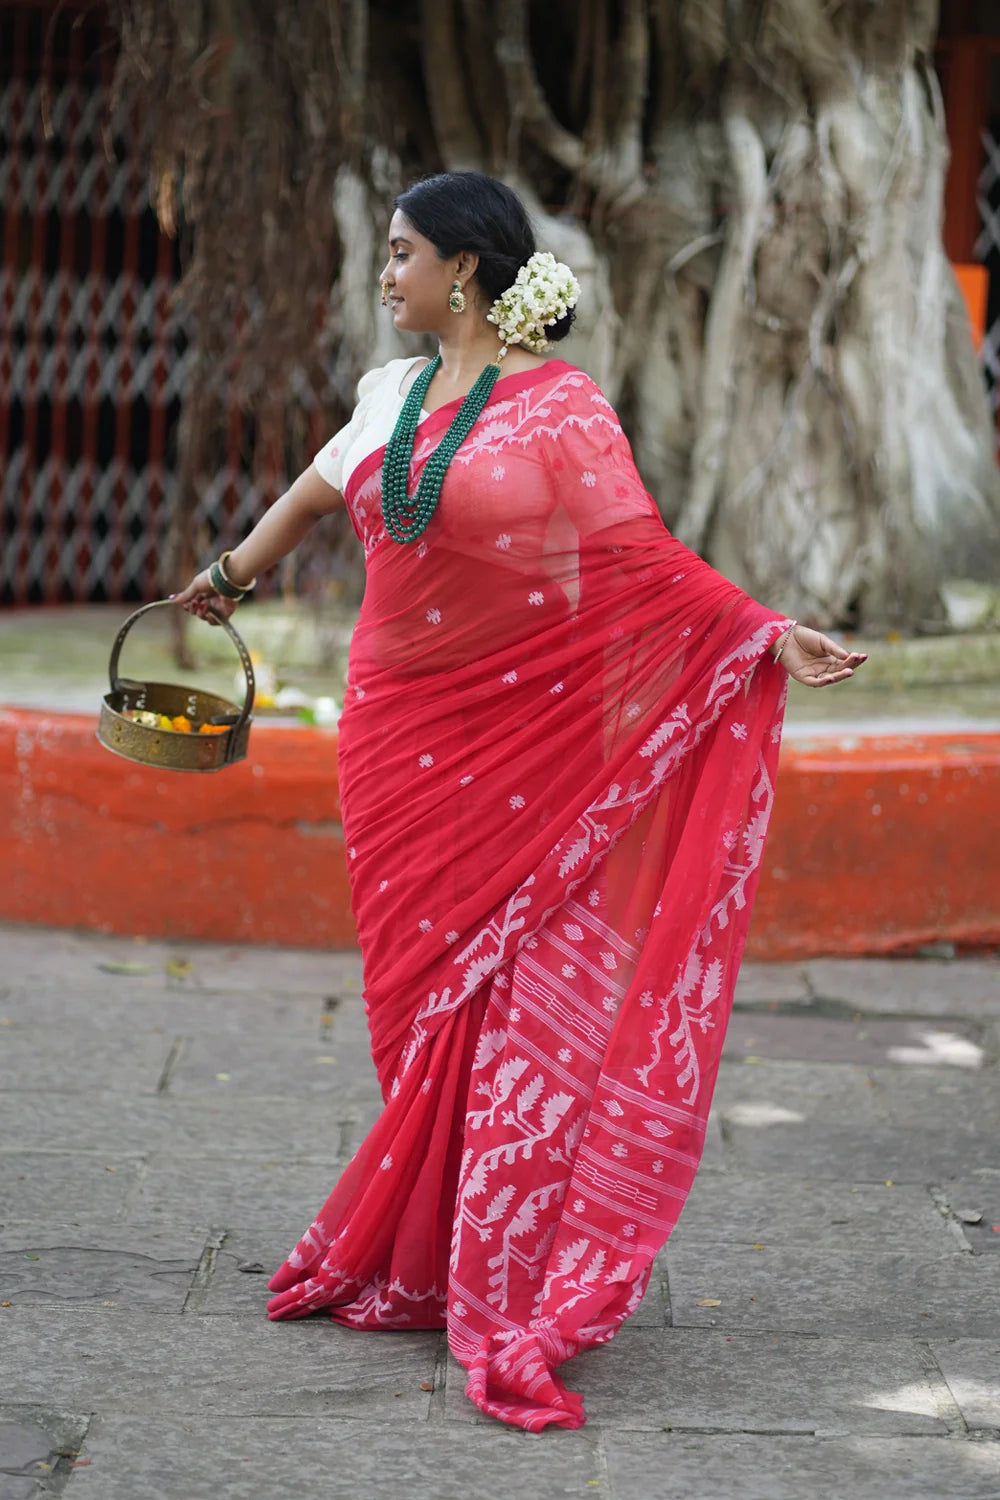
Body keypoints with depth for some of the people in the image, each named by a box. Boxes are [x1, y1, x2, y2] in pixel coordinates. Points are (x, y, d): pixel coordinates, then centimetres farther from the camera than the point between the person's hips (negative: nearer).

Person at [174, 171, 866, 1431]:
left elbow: (644, 559, -8)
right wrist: (230, 575, 45)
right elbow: (315, 490, 29)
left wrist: (768, 633, -20)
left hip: (524, 745, -5)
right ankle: (414, 1259, 17)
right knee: (421, 995, 7)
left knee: (512, 995, -5)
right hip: (398, 735, 5)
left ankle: (502, 1279, 3)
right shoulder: (389, 394, 12)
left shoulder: (560, 408, -5)